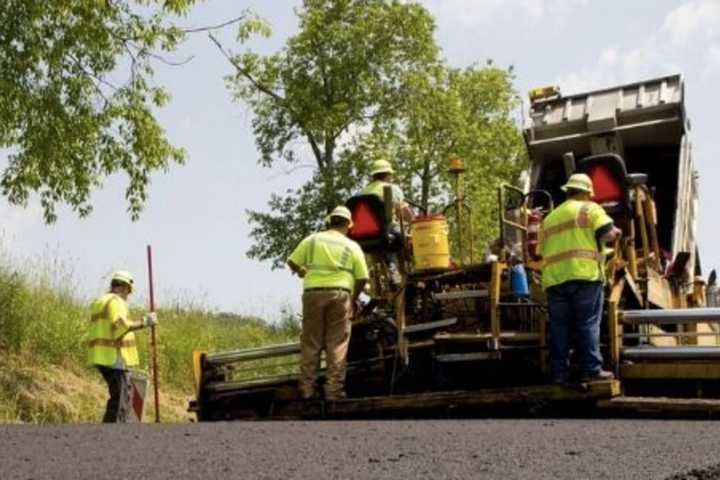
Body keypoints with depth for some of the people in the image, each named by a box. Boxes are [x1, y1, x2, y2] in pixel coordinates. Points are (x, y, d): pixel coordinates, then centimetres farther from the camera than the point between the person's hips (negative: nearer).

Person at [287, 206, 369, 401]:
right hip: (339, 293, -1)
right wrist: (354, 298, 19)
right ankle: (334, 390, -2)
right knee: (337, 344, 1)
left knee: (310, 343, 7)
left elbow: (292, 262, 6)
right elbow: (362, 277, 3)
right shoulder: (352, 246, 8)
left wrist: (301, 272, 28)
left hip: (313, 292, 1)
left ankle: (307, 389, 6)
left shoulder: (312, 240, 9)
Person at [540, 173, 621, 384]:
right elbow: (607, 234, -6)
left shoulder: (549, 218, 23)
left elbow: (543, 251, 23)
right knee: (587, 324, -2)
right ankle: (591, 370, -3)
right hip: (585, 274, -5)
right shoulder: (590, 209, 5)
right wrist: (615, 232, 15)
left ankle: (559, 372, 6)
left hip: (554, 279, 5)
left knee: (559, 327, 6)